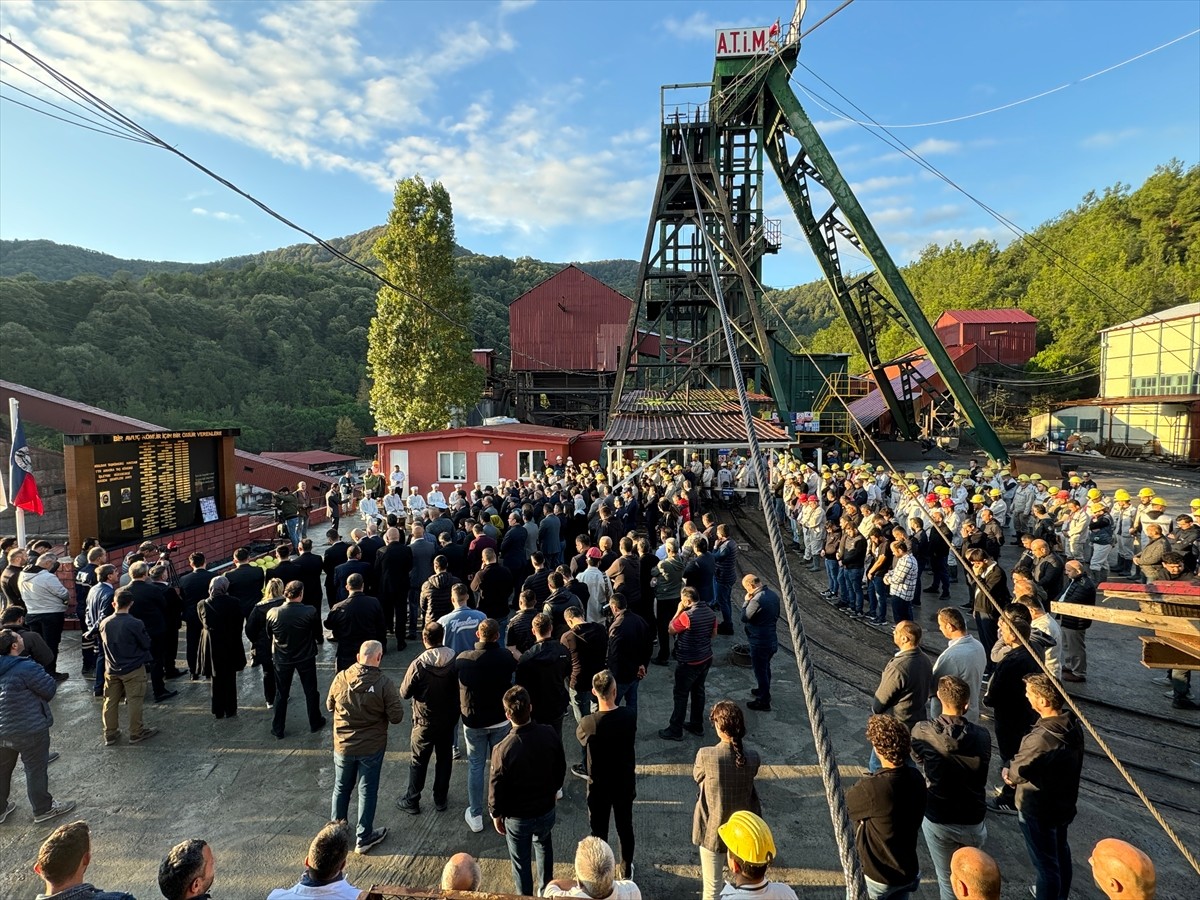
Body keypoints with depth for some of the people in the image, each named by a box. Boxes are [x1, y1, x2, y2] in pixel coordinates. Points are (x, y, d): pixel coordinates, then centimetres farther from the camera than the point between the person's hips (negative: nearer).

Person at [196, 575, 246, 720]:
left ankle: (218, 711, 25)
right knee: (229, 678, 13)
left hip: (211, 646, 2)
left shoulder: (202, 605, -9)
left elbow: (203, 624, 2)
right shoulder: (233, 603, -15)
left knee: (216, 678, 17)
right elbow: (238, 626, -7)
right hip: (230, 644, -2)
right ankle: (230, 710, 21)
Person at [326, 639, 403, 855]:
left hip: (343, 746, 3)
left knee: (341, 788, 23)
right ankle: (363, 838, 27)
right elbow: (396, 717, -17)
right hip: (371, 748, -3)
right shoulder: (384, 684, -24)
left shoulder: (341, 677, -14)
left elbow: (329, 705, 3)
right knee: (367, 791, 14)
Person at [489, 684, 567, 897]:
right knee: (543, 847, 32)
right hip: (547, 809, 4)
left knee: (521, 861, 22)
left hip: (517, 817, -4)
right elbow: (561, 768, -4)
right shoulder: (550, 734, -21)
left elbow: (497, 788, -18)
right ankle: (545, 890, 50)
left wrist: (495, 815, 1)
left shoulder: (503, 749, -31)